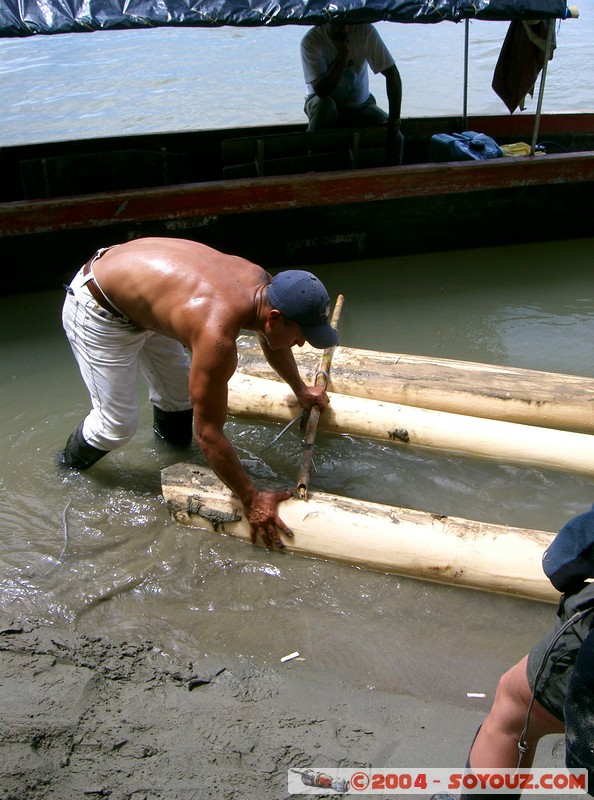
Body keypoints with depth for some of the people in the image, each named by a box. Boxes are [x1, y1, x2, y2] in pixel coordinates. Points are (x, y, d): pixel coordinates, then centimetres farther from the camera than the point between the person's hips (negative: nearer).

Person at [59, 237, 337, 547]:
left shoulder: (261, 283, -12)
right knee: (117, 424, -3)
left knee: (179, 388, 16)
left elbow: (272, 341, 13)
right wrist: (251, 500, -18)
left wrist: (301, 390, 27)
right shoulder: (217, 338, -37)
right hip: (97, 313, -8)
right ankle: (68, 469, 28)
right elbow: (209, 434, -28)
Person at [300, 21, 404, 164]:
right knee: (324, 104, -37)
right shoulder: (311, 41, -23)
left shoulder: (365, 31, -19)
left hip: (361, 105, 2)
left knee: (395, 137, -20)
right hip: (322, 102, -2)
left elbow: (392, 73, -16)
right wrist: (343, 54, -36)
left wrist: (394, 119, -22)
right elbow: (321, 90, -31)